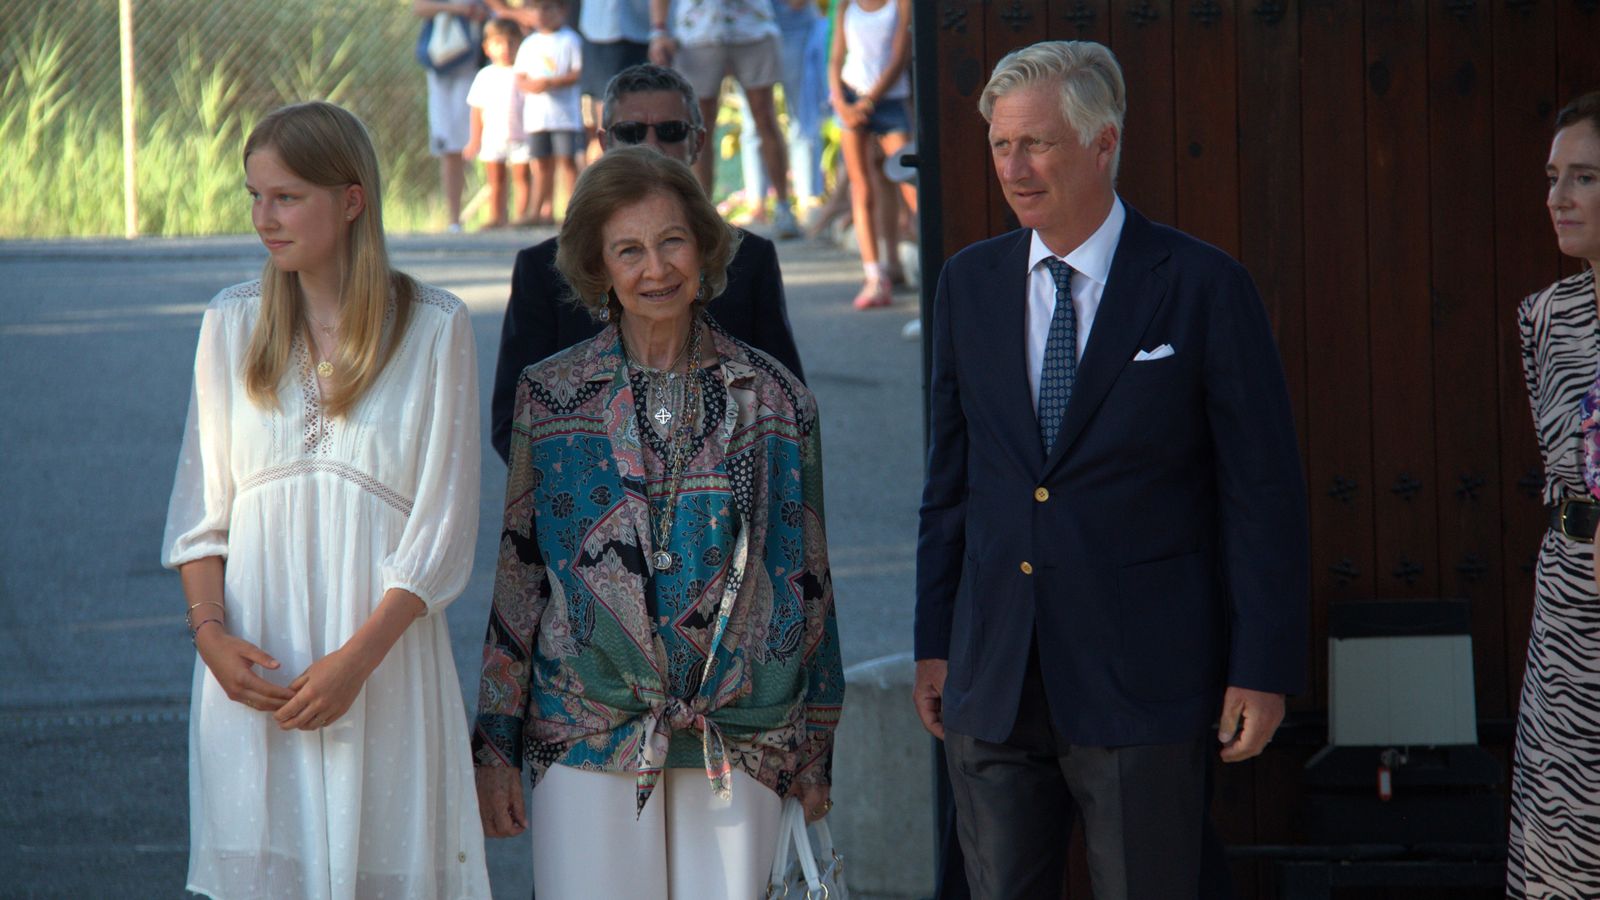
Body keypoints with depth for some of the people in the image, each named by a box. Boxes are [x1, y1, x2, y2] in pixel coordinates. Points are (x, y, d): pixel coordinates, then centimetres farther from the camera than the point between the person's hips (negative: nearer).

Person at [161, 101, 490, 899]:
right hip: (253, 664, 2)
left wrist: (357, 659, -12)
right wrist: (210, 631, -7)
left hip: (383, 651, -2)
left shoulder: (433, 330, -1)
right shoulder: (232, 324, 9)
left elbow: (444, 530, -3)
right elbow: (201, 504, 10)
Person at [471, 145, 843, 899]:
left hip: (737, 745, 1)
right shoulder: (550, 395, 5)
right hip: (586, 742, -1)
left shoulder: (773, 398, 7)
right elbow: (515, 575, 8)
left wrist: (815, 753, 10)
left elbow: (806, 579, 11)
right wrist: (495, 747, 4)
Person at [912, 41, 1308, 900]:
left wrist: (1263, 668, -8)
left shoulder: (1201, 288, -6)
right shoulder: (969, 284, 8)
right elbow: (951, 476, 14)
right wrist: (933, 643, 11)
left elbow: (1265, 490, -5)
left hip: (1141, 687, -4)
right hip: (992, 683, 4)